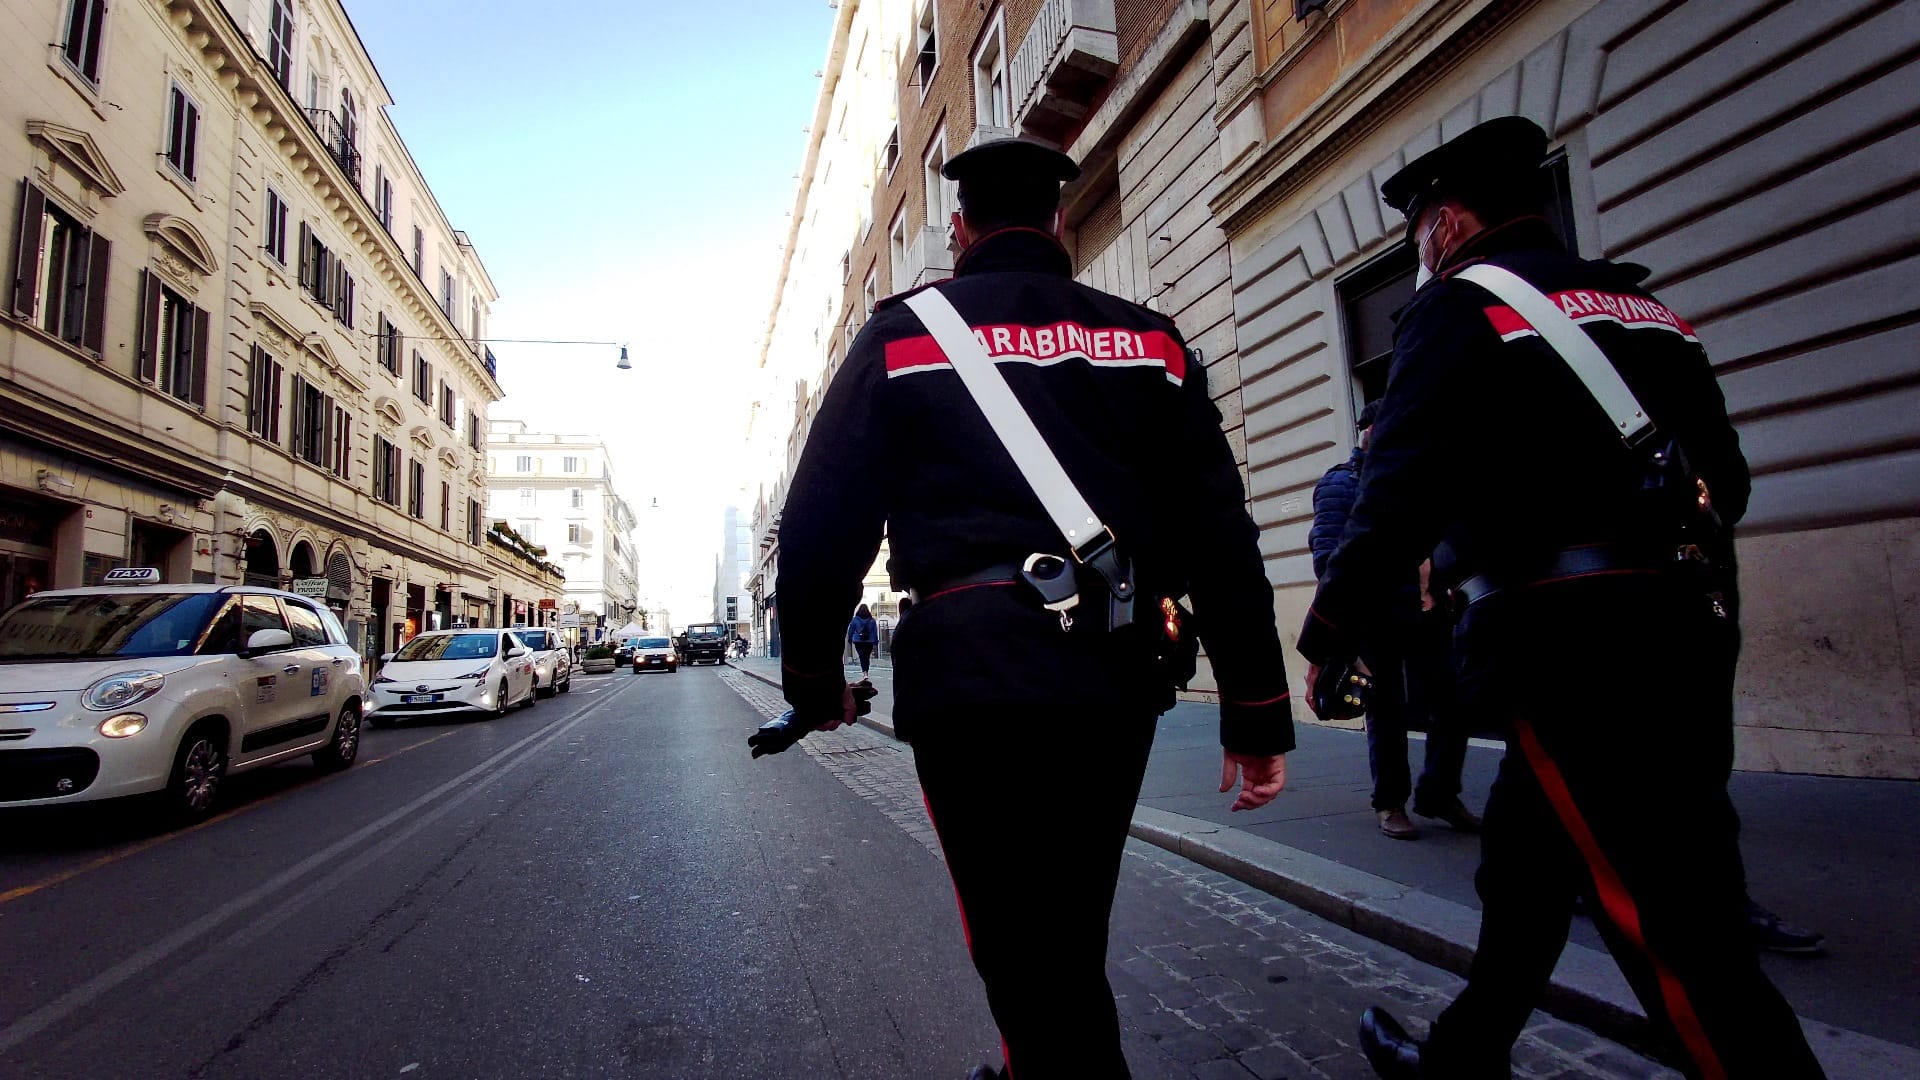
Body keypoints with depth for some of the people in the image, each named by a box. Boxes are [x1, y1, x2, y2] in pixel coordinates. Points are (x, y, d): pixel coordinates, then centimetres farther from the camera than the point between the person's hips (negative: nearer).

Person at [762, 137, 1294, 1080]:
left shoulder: (902, 333, 6)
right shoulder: (1149, 340, 12)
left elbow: (821, 518, 3)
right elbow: (1220, 527, 6)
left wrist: (812, 675, 15)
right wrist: (1257, 709, 8)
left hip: (970, 674, -3)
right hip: (1116, 680, 4)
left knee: (1032, 954, 7)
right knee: (1069, 933, 23)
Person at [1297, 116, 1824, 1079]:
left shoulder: (1462, 302, -4)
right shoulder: (1640, 302, 19)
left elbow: (1401, 491, -15)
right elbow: (1725, 479, 18)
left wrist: (1329, 640, -8)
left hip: (1565, 640, -9)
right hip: (1685, 628, 9)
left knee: (1674, 926, -2)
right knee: (1525, 856, 19)